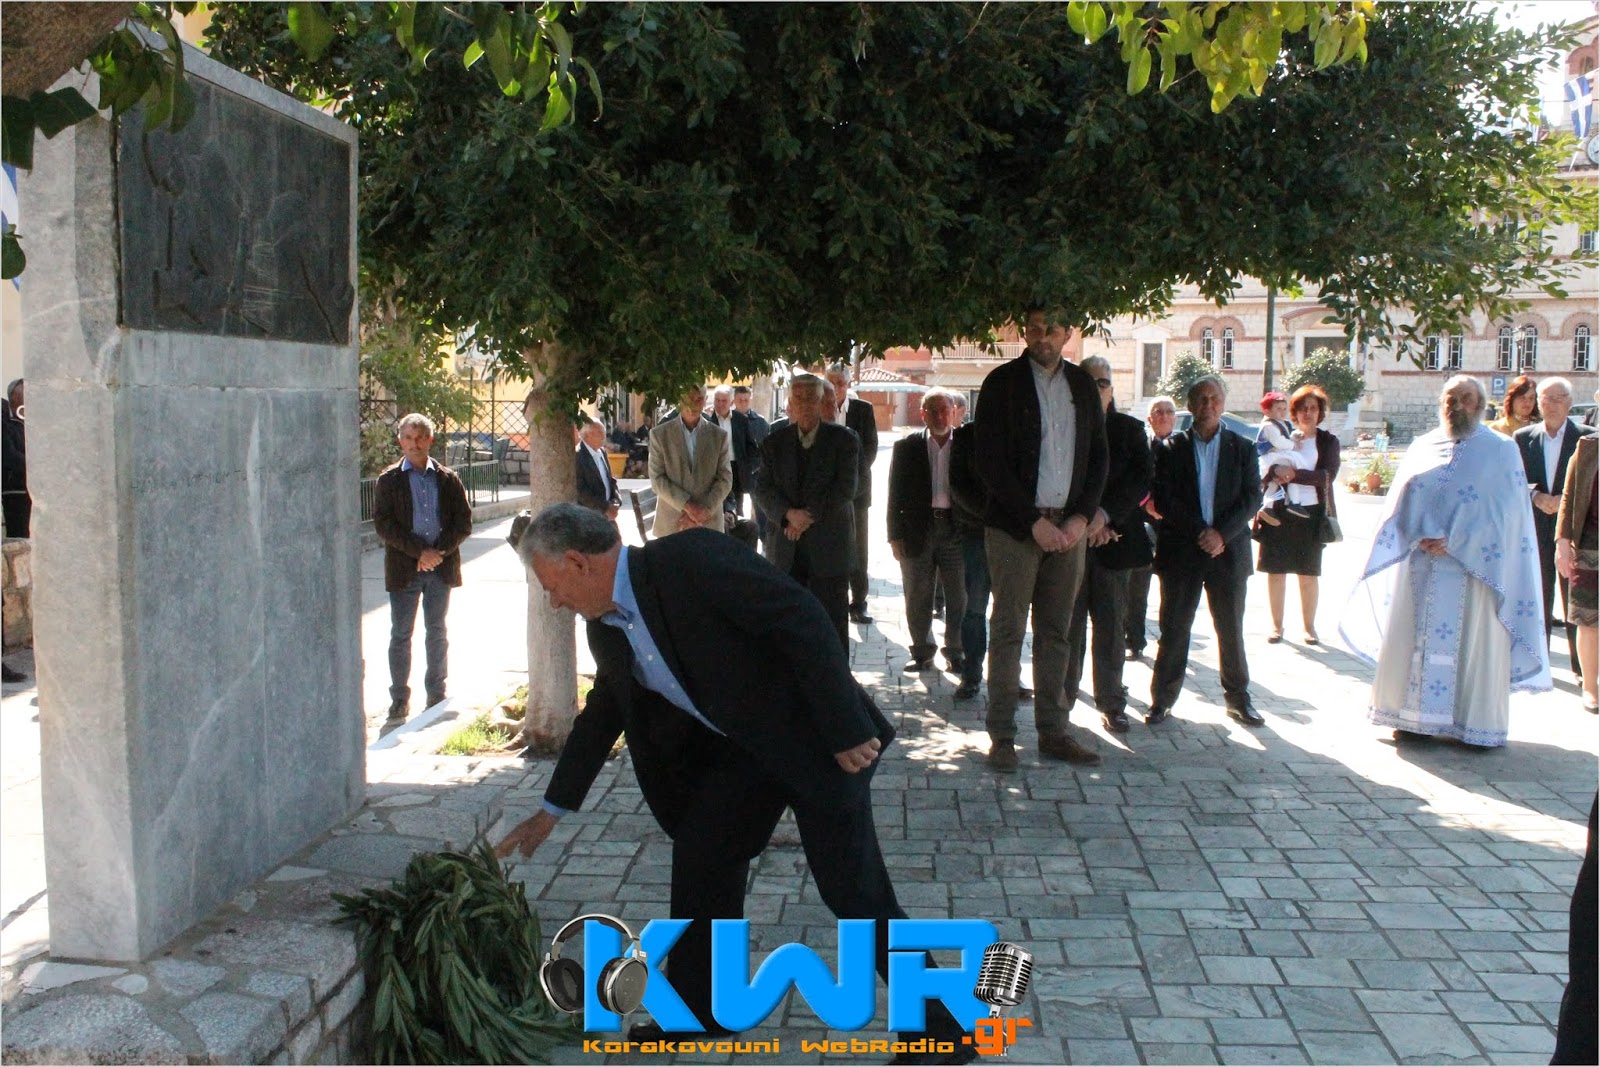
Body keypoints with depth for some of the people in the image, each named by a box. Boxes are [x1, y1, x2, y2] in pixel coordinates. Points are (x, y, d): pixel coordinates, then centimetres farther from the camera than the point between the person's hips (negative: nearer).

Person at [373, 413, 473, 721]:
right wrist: (420, 551, -14)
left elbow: (464, 522, 3)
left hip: (441, 566, 2)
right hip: (404, 568, -1)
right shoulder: (389, 480, 1)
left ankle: (437, 694, 19)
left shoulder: (448, 479, 6)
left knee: (437, 632, 9)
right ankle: (399, 699, 9)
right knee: (401, 635, 2)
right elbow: (383, 525, -6)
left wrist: (439, 551, -11)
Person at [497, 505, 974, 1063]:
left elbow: (803, 618, -26)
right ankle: (697, 1008, 26)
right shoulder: (606, 630, 3)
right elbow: (603, 713, 19)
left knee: (853, 889, -4)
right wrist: (552, 810, 24)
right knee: (698, 859, 5)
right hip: (738, 751, 8)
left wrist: (847, 730, -26)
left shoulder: (691, 558, -25)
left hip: (815, 738, -8)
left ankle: (939, 1017, 13)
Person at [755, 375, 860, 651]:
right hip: (786, 546, 3)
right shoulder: (775, 441, 8)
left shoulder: (843, 439, -1)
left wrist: (809, 516, -15)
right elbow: (763, 488, 2)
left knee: (832, 620, 3)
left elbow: (845, 488, -9)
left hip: (829, 545, -3)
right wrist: (789, 514, -16)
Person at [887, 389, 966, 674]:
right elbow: (896, 493, 4)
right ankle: (922, 653, 20)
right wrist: (895, 536, -2)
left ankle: (956, 652, 17)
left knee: (959, 597, 3)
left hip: (956, 530, 0)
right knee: (917, 597, 7)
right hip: (918, 530, 1)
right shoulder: (907, 447, 4)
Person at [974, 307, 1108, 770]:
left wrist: (1081, 518, -2)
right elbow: (991, 462, -8)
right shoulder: (1002, 382, -2)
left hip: (1069, 526, 4)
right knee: (1008, 632, -1)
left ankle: (1053, 732, 14)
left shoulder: (1083, 385, 11)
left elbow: (1098, 457, 12)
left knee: (1055, 633, 8)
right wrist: (1035, 521, -12)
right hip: (1015, 527, -4)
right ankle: (1001, 736, 4)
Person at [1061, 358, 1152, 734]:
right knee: (1067, 625, 4)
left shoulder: (1129, 430, 7)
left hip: (1113, 542, 1)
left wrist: (1105, 514, -16)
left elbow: (1141, 479, -4)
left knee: (1110, 625, 5)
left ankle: (1112, 703, 14)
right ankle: (1062, 699, 14)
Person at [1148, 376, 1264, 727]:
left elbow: (1253, 498, 0)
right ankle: (1162, 698, 11)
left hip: (1228, 550, 1)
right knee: (1174, 629, 2)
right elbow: (1162, 500, -4)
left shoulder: (1242, 448, 8)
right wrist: (1199, 531, -13)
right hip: (1181, 551, -1)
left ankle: (1238, 698, 20)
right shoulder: (1171, 448, 4)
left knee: (1232, 630, 8)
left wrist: (1222, 532, -13)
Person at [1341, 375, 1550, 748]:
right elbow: (1403, 498, 3)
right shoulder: (1422, 447, 12)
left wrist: (1454, 541, -15)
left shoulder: (1501, 451, 3)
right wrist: (1424, 535, -15)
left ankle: (1479, 724, 9)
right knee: (1416, 639, 3)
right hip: (1421, 564, 3)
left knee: (1472, 643, 0)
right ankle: (1418, 716, 11)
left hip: (1473, 566, -3)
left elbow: (1506, 508, -6)